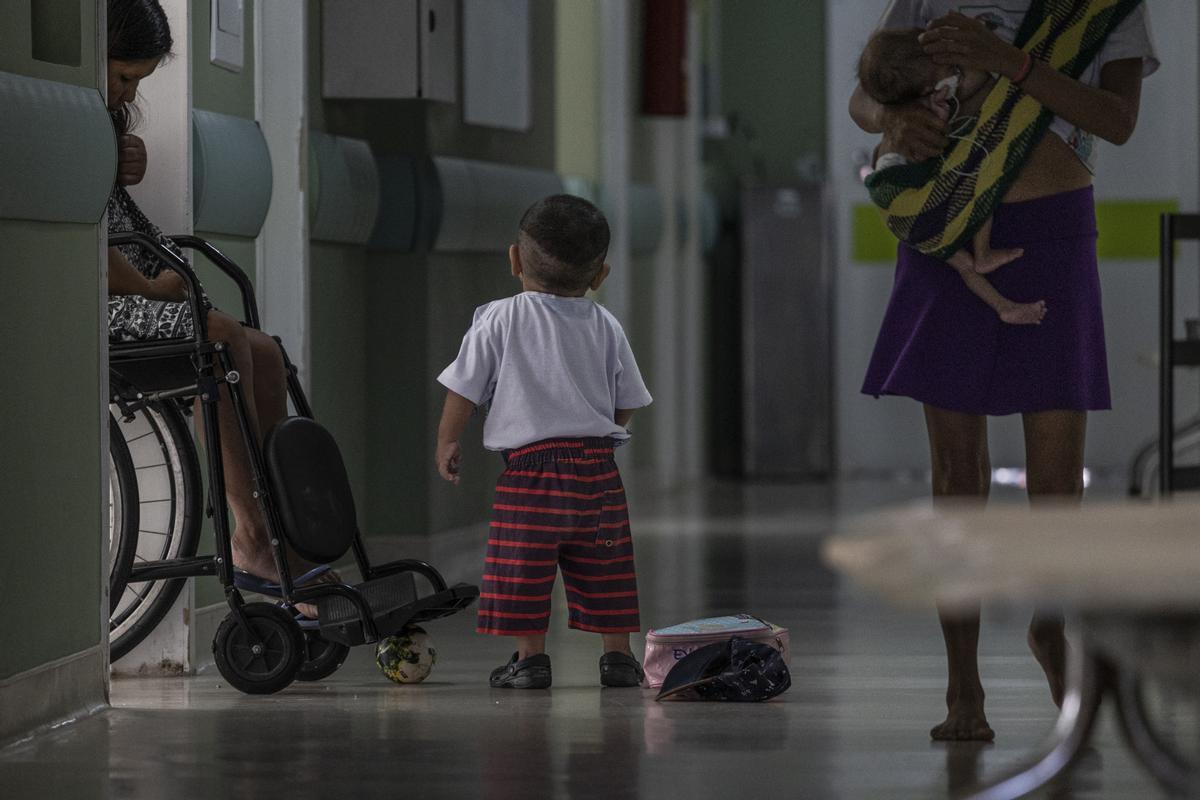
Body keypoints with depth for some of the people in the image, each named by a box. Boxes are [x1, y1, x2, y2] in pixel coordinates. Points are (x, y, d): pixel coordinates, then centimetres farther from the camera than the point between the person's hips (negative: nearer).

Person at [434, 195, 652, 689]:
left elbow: (464, 391, 1)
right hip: (597, 465, 3)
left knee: (524, 568, 2)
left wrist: (446, 444, 14)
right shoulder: (606, 327, 6)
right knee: (605, 568, 9)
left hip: (529, 465, -3)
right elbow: (626, 405, 13)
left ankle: (530, 657, 1)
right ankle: (618, 656, 12)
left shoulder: (499, 321, -2)